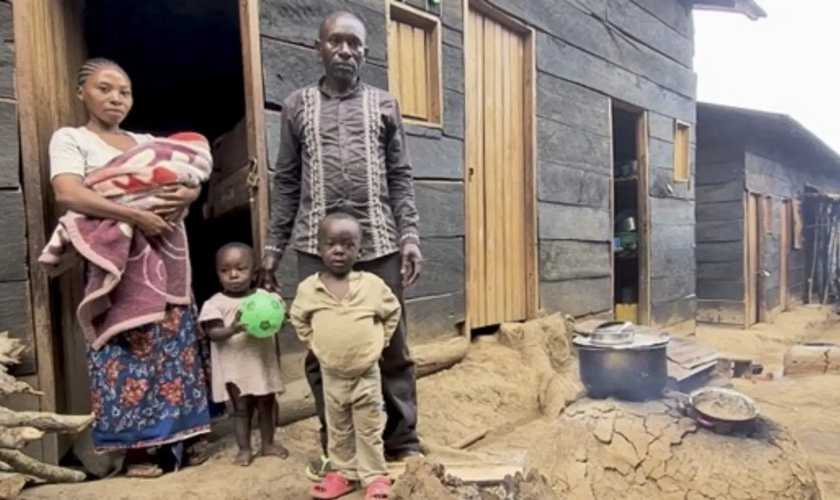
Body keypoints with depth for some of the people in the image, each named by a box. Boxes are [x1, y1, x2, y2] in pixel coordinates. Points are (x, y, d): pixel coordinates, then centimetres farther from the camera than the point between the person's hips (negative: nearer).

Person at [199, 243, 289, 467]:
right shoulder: (216, 303, -8)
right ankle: (244, 449, 22)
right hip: (235, 368, -3)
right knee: (241, 408, 7)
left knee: (266, 404, 14)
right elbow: (213, 333, -15)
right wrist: (232, 329, -35)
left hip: (264, 362, 3)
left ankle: (268, 443, 30)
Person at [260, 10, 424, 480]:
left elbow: (401, 177, 7)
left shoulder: (385, 104, 11)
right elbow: (286, 182, 11)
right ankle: (336, 449, 23)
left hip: (378, 243, 0)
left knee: (392, 346, 5)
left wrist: (410, 236, -4)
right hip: (318, 245, 1)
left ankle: (404, 443, 20)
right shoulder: (297, 106, 12)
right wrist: (274, 246, 6)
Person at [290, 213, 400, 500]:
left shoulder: (372, 284, -9)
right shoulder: (308, 288, -6)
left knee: (369, 429, 10)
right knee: (338, 429, 16)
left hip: (367, 373, -1)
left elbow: (392, 312, 6)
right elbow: (298, 319, 11)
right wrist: (315, 344, 4)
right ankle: (344, 472, 33)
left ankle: (375, 476, 24)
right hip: (331, 375, 2)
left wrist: (378, 342, 2)